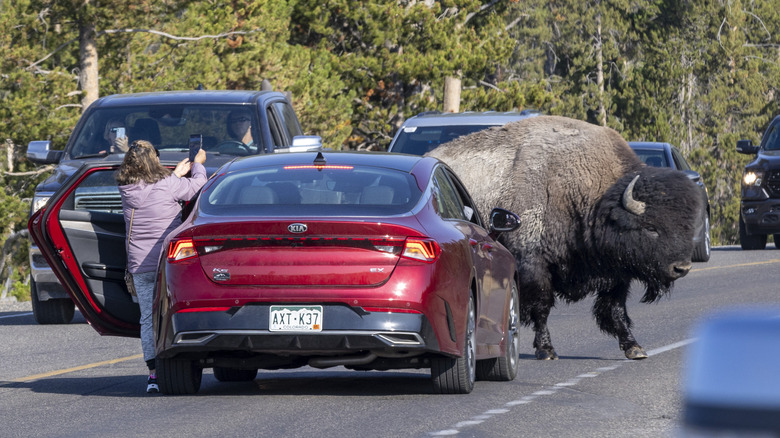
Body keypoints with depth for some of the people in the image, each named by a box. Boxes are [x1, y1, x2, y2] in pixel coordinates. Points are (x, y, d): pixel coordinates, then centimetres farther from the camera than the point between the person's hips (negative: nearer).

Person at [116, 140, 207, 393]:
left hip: (139, 265, 3)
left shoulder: (127, 190, 1)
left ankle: (154, 372, -4)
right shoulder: (167, 186, -11)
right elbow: (198, 185, 5)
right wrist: (198, 164, 25)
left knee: (148, 318, 4)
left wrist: (176, 174, 32)